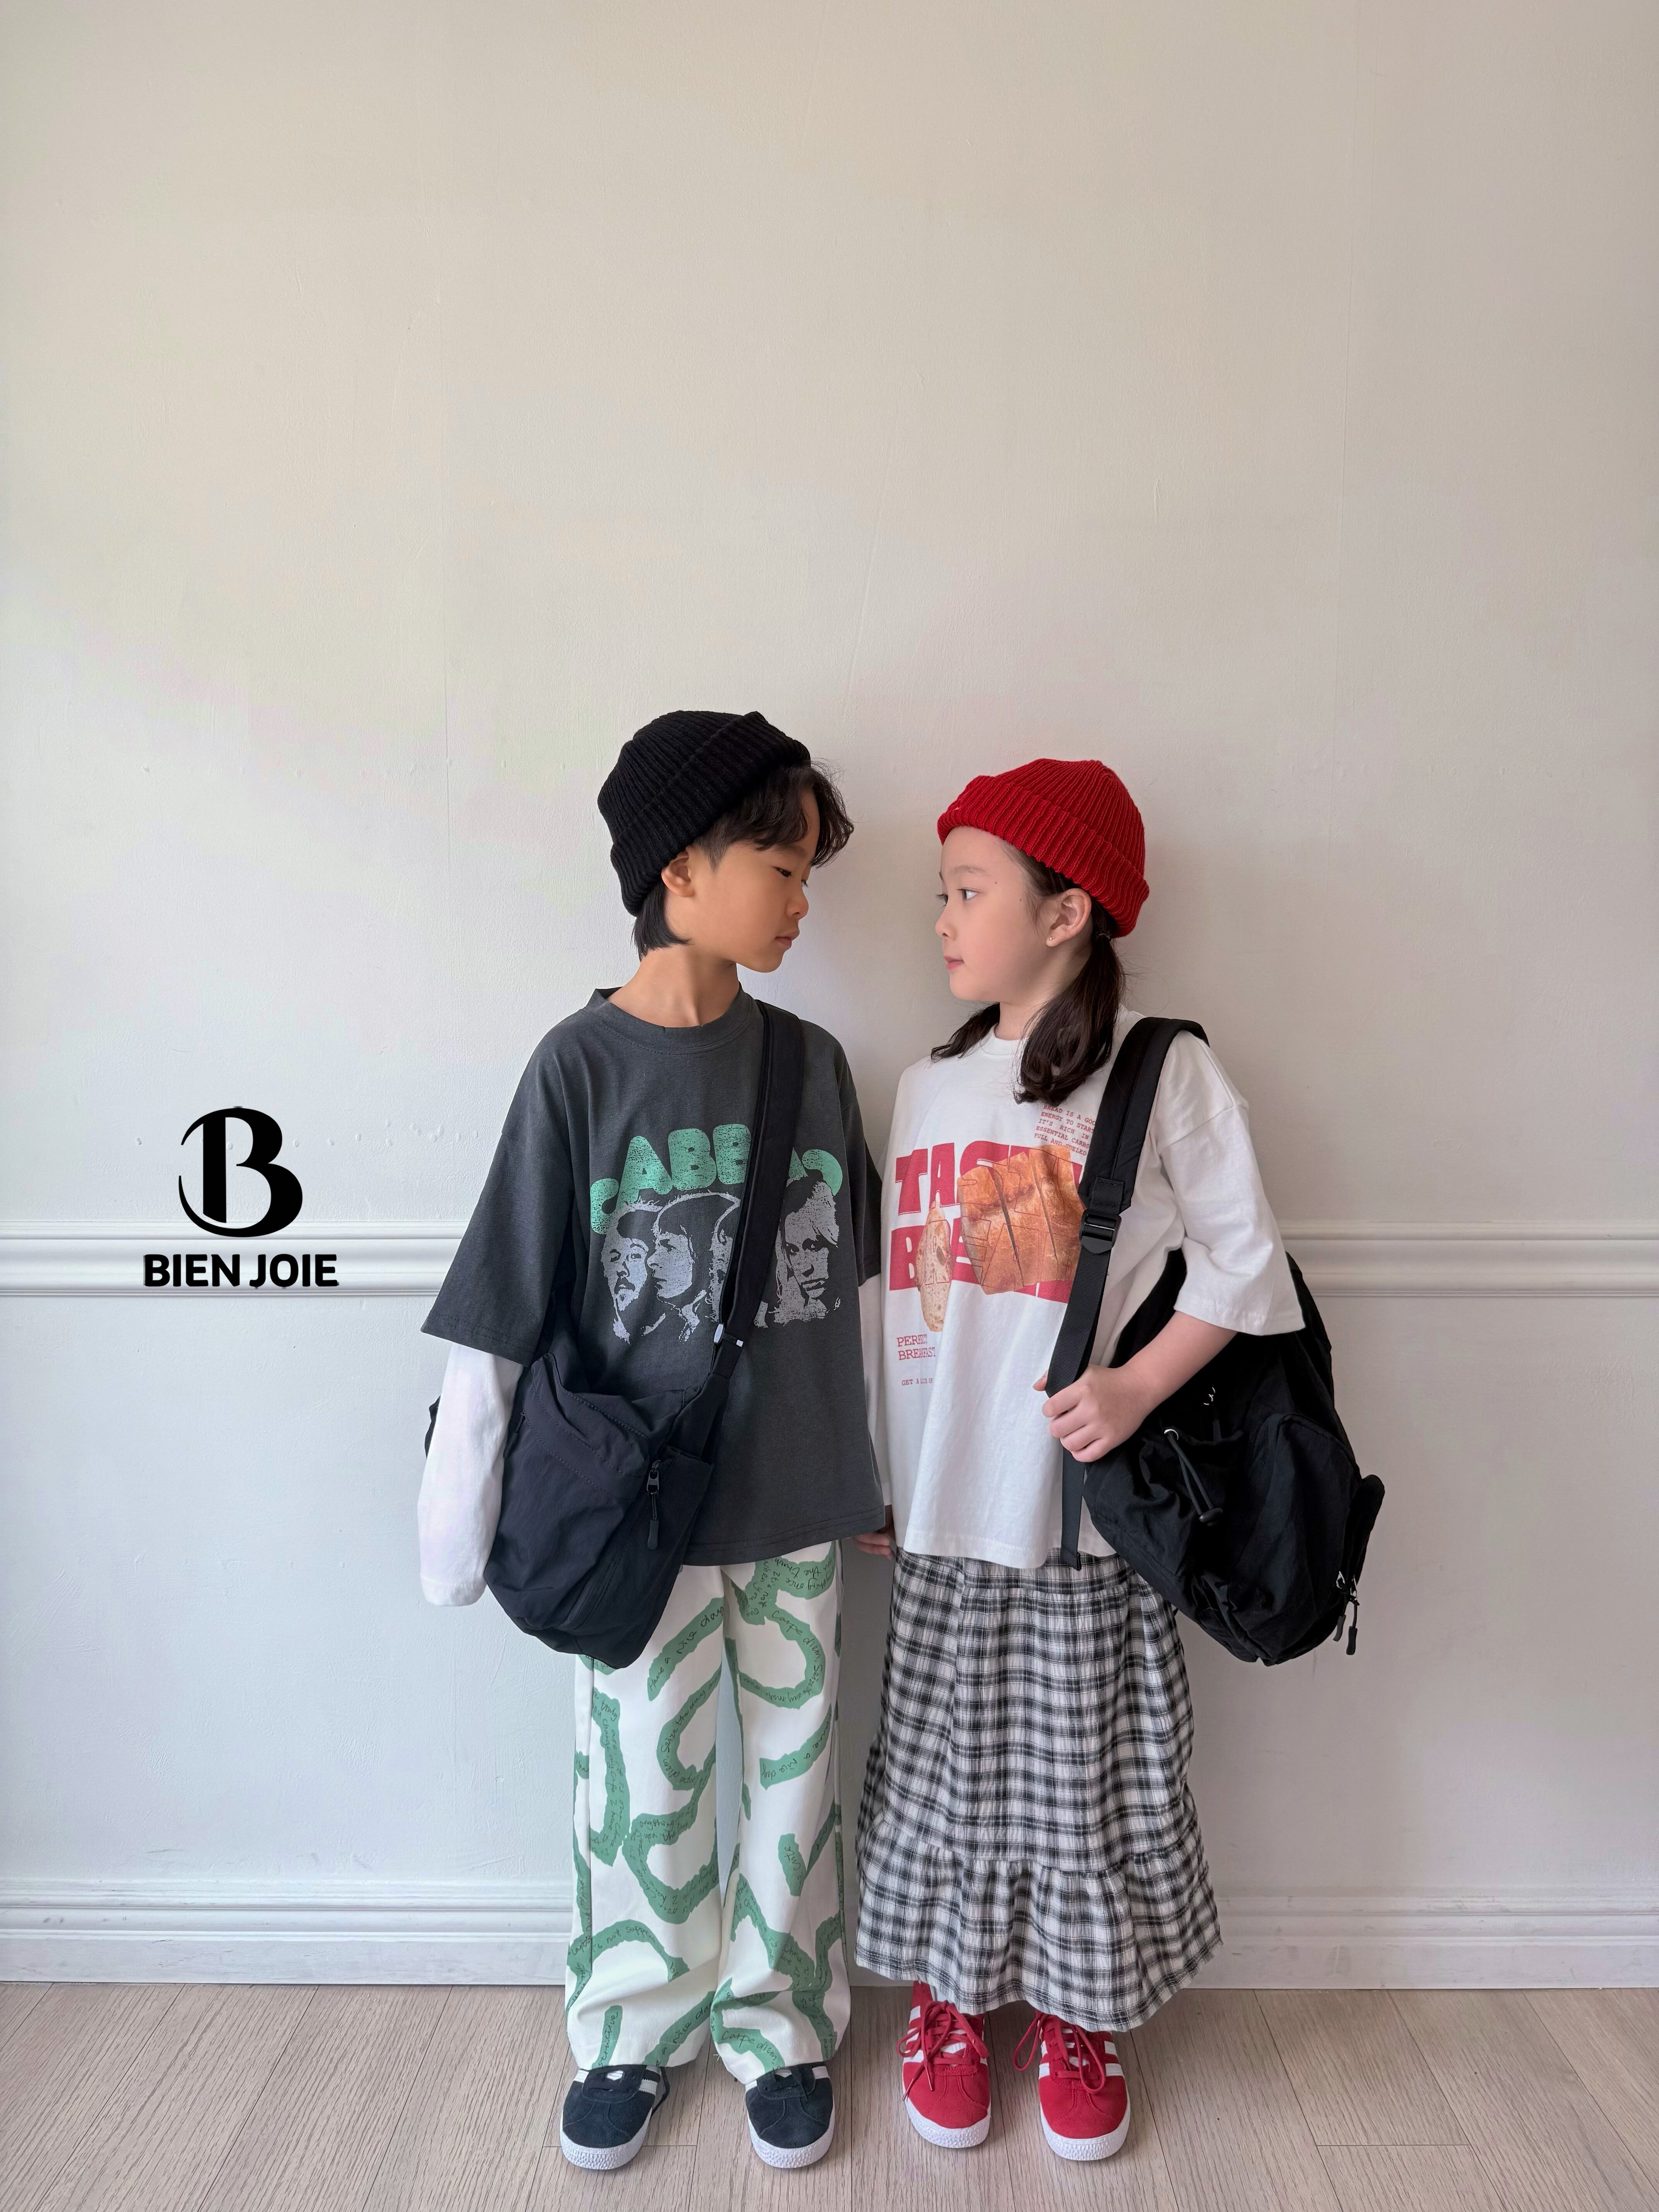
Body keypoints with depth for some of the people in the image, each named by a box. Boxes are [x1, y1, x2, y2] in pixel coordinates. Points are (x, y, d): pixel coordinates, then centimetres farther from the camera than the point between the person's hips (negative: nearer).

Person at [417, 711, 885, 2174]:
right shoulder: (582, 1065, -12)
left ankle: (779, 2028, 41)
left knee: (794, 1781, 17)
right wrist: (460, 1523, -8)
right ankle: (633, 2035, 42)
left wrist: (879, 1466, 9)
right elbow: (497, 1319, -10)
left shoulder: (813, 1061, -1)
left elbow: (859, 1285, 6)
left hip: (799, 1504, 3)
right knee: (644, 1791, 15)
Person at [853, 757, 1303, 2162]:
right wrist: (872, 1471, 12)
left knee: (1088, 1769, 12)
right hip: (942, 1508, 4)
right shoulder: (929, 1083, 7)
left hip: (1088, 1506, -3)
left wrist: (1140, 1385, -20)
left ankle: (1076, 2017, 37)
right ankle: (950, 2001, 38)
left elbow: (1246, 1265, -7)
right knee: (943, 1762, 14)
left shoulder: (1165, 1074, -8)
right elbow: (898, 1293, 11)